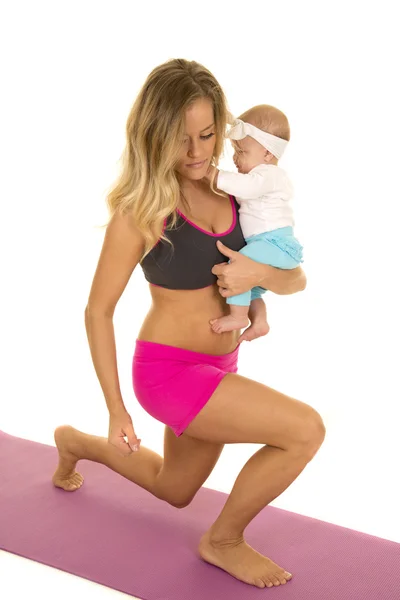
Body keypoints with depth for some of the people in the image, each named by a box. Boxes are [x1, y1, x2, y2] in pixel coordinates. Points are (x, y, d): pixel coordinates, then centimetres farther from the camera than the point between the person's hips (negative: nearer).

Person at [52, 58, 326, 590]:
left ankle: (77, 444, 49)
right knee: (306, 429, -20)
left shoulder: (232, 192, -2)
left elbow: (296, 279, 0)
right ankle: (224, 540, 3)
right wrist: (116, 410, -11)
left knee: (174, 491, 27)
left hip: (219, 367, 7)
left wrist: (260, 274, -23)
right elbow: (98, 310, -12)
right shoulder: (140, 210, -17)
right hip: (170, 369, -7)